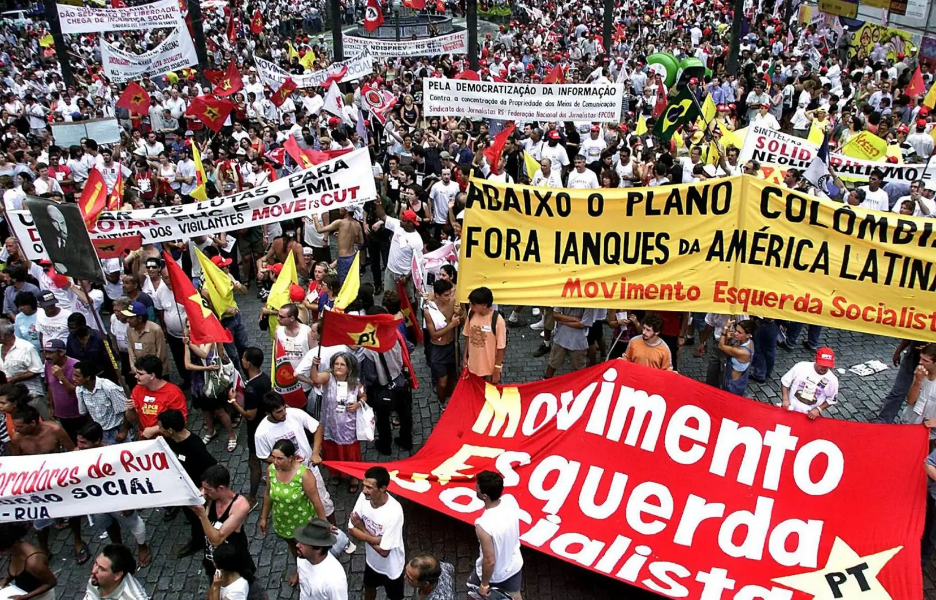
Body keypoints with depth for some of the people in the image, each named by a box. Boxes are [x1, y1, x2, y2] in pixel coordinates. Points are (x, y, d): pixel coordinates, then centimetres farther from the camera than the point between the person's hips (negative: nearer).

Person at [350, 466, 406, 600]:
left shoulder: (394, 512, -39)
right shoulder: (364, 497, -22)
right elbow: (351, 530, -14)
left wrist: (362, 528, -22)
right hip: (371, 559, 5)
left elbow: (384, 551, -31)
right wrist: (376, 539, -28)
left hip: (391, 567, -5)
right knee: (369, 587, 32)